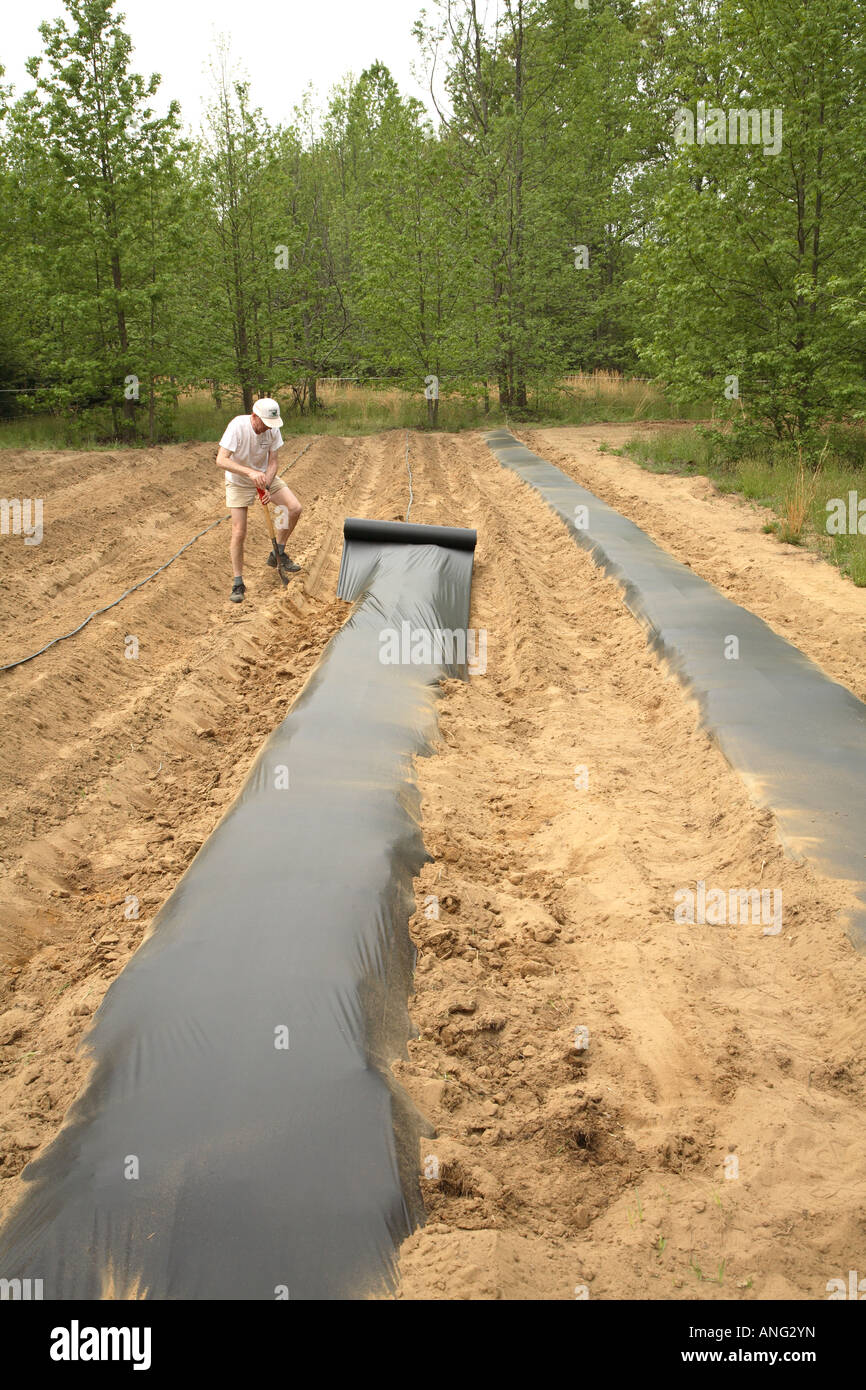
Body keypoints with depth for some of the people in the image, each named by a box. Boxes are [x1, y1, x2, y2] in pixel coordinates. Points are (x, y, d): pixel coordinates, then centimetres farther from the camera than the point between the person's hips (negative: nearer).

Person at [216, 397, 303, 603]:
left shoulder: (273, 429, -15)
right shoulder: (238, 426, -29)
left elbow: (272, 462, -8)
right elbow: (221, 460, -35)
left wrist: (267, 487, -25)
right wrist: (250, 472, -46)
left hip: (265, 477, 4)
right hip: (238, 482, -4)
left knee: (295, 508, -12)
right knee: (239, 533, -9)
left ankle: (277, 554, 7)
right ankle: (238, 583, 3)